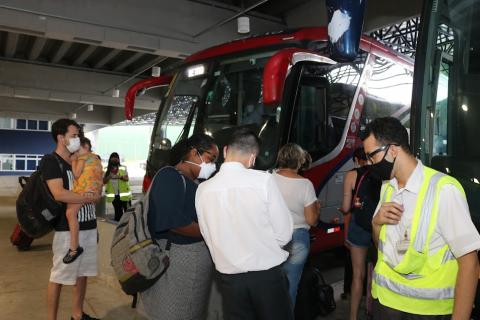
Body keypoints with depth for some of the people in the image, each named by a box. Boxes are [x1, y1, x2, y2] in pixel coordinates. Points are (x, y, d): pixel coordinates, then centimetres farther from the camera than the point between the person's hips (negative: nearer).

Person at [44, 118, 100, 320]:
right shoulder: (51, 161, -9)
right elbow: (59, 194, -22)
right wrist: (91, 198, -15)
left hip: (88, 226, 7)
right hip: (68, 228, -7)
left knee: (82, 273, 16)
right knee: (58, 277, 3)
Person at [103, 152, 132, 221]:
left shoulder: (123, 168, 4)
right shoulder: (107, 170, 10)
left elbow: (126, 178, -9)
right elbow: (104, 181, 5)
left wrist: (119, 177, -28)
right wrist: (108, 177, -16)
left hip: (124, 194, -2)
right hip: (114, 195, 2)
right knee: (118, 212, 10)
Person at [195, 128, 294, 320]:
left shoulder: (203, 189, -5)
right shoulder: (263, 180, -15)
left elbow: (209, 237, 2)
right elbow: (284, 234, -10)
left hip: (228, 278, 3)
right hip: (267, 274, -3)